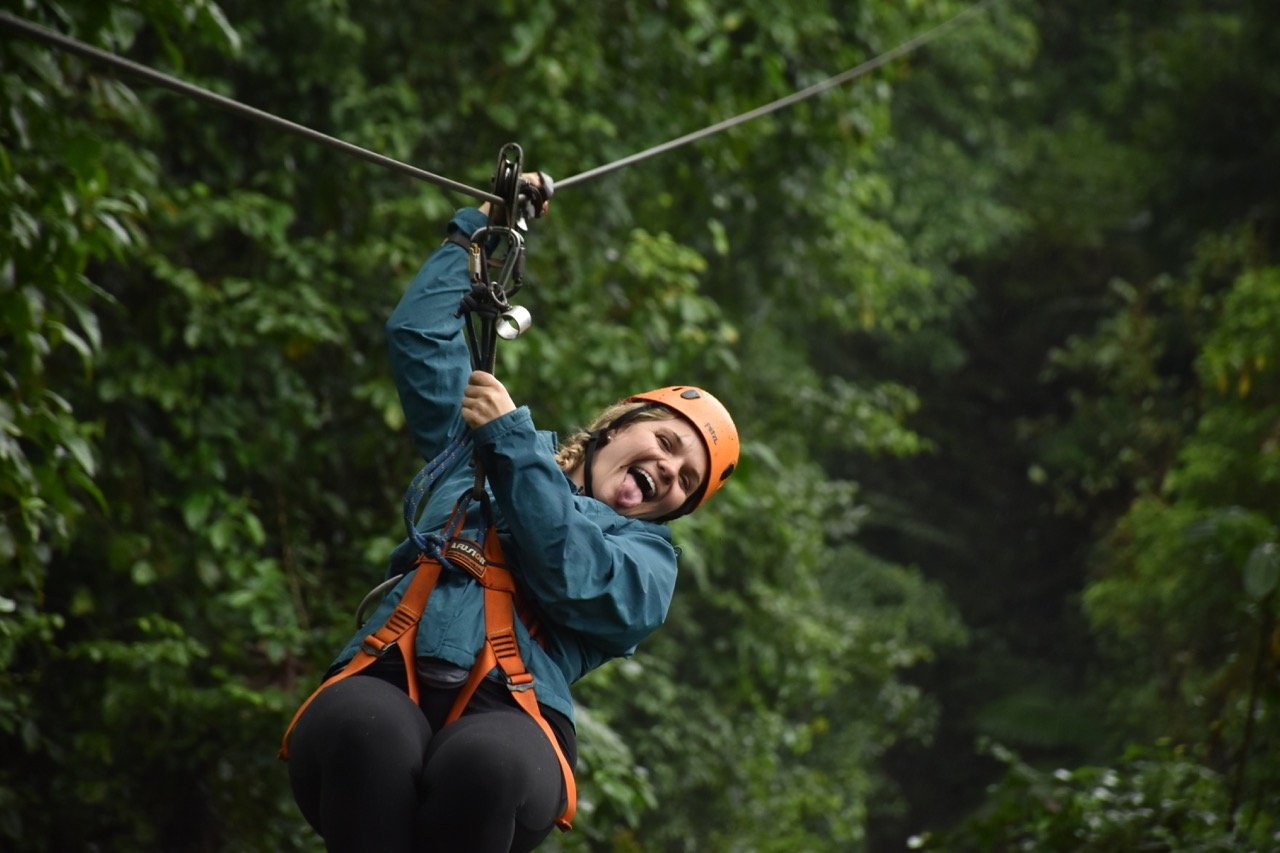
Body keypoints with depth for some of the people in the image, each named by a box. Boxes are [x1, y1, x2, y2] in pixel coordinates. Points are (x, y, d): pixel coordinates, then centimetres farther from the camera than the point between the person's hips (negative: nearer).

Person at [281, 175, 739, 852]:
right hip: (383, 685, 1)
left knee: (483, 762, -41)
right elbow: (418, 332, 35)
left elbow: (573, 581, 2)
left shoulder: (646, 554, 24)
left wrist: (511, 440, 5)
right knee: (368, 731, -39)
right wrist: (482, 225, 38)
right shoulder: (482, 447, 32)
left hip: (510, 714, -1)